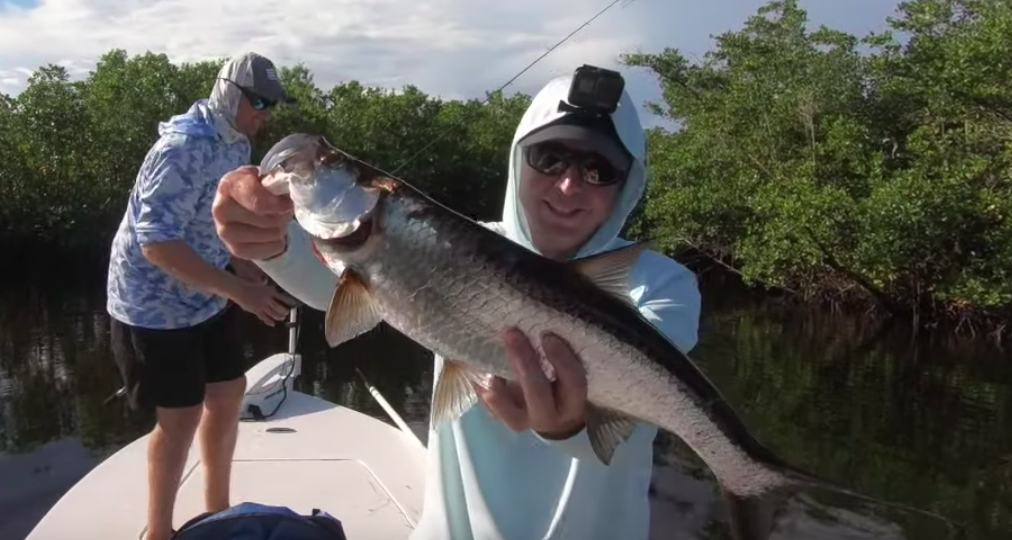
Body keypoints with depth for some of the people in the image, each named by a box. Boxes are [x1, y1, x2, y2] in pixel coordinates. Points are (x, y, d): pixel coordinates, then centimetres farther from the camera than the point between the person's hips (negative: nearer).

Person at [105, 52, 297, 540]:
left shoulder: (236, 143, 3)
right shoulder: (184, 147, -25)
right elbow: (156, 241, -32)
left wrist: (246, 267, 1)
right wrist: (238, 290, -34)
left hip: (205, 298, 9)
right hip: (154, 305, -9)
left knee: (228, 394, 14)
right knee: (181, 416, 0)